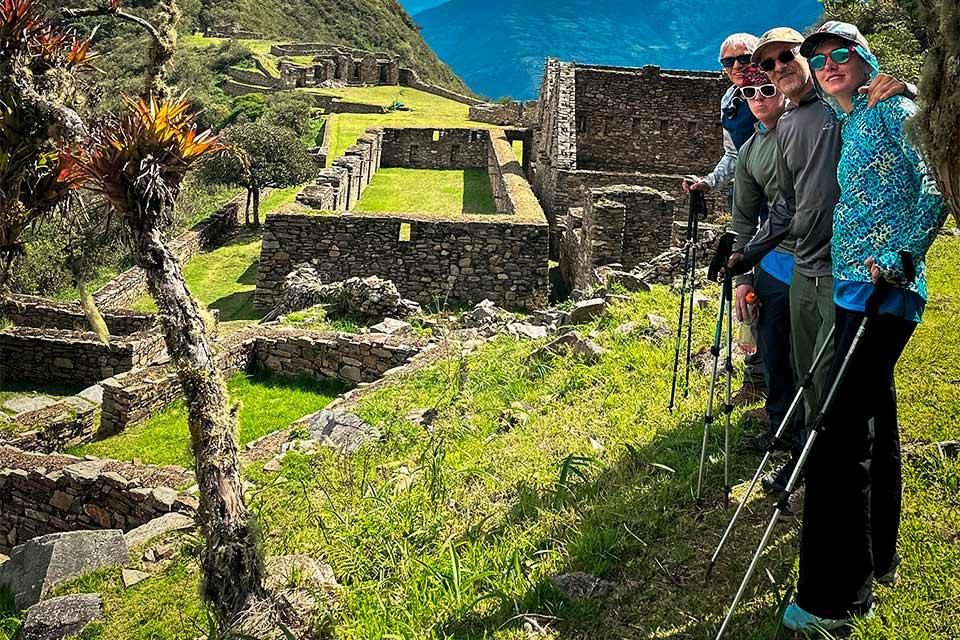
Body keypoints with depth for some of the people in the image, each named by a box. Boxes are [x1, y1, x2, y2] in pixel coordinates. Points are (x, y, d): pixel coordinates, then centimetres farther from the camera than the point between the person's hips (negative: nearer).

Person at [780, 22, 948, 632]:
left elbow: (935, 190, -15)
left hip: (884, 292, -10)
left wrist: (900, 259, -22)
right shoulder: (845, 126, 20)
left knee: (838, 437, -11)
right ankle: (876, 558, 30)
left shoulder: (893, 110, -5)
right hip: (855, 291, 10)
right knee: (873, 426, 16)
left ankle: (833, 598, -5)